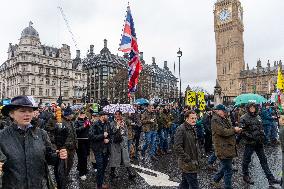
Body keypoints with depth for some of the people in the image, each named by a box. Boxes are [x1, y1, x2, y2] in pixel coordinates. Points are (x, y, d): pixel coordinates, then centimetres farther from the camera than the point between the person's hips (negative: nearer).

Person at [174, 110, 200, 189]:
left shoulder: (193, 128, 11)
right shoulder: (181, 129, -19)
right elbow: (177, 147, -24)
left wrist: (197, 158, 14)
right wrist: (188, 159, -22)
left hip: (193, 162, 9)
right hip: (187, 164, -8)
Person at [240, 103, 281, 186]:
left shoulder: (258, 117, 8)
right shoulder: (244, 118, -13)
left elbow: (261, 128, 19)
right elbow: (242, 132, -16)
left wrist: (262, 135, 3)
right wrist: (253, 137, -19)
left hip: (259, 142, 6)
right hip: (249, 143, -6)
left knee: (263, 160, 13)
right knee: (246, 160, 9)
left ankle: (270, 178, 24)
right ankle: (245, 176, 27)